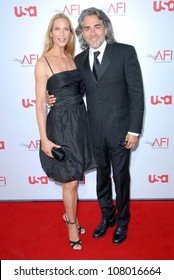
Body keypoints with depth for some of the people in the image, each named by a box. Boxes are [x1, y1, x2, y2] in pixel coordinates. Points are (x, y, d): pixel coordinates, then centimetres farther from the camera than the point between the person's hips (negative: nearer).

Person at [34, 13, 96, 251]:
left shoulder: (72, 58, 10)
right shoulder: (43, 63, -8)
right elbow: (40, 103, -10)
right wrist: (44, 139, -14)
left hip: (80, 121, 6)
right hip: (61, 124, -6)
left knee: (74, 176, 17)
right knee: (70, 181, 4)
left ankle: (69, 214, 40)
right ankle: (72, 224, 27)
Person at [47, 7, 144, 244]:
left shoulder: (125, 52, -7)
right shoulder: (79, 60, 5)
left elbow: (136, 93, -9)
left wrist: (134, 130, -12)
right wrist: (57, 99, -7)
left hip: (119, 129, -3)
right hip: (95, 131, 4)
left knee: (121, 177, 11)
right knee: (102, 176, 18)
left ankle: (122, 222, 34)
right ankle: (107, 216, 41)